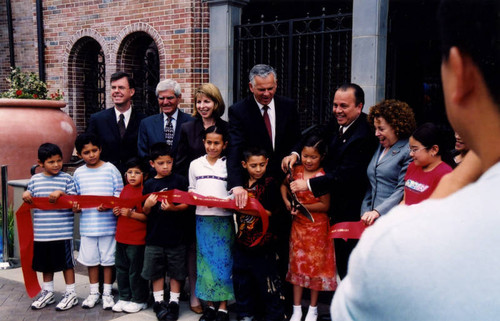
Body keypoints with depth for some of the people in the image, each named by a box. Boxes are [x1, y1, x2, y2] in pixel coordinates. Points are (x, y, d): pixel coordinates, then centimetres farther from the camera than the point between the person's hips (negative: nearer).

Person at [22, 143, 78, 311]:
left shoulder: (67, 178, -3)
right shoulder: (35, 179, 7)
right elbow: (30, 201, 15)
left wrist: (61, 193, -21)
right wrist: (26, 195, -6)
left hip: (63, 232, -4)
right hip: (41, 232, 4)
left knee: (67, 262, 5)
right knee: (45, 263, 17)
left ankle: (71, 294, 18)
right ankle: (47, 293, 33)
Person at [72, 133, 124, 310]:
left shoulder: (110, 169, -3)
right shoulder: (78, 173, 7)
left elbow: (120, 193, -4)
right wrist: (75, 207, -6)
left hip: (108, 224, -3)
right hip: (87, 224, 3)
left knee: (108, 259, 7)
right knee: (91, 259, 12)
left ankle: (107, 293, 21)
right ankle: (94, 292, 28)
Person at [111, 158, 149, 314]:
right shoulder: (124, 190, 10)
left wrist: (131, 214, -24)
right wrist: (117, 211, 3)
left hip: (137, 239, -7)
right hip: (121, 236, 7)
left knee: (136, 270, 2)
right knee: (121, 268, 15)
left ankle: (139, 300, 17)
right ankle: (124, 298, 29)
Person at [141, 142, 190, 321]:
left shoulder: (180, 181, -2)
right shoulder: (149, 185, 4)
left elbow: (186, 205, -3)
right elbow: (145, 213, 7)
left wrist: (173, 208, -20)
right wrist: (147, 205, -14)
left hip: (176, 236, -2)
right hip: (154, 236, 2)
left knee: (176, 272, 8)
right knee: (156, 271, 10)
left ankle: (174, 302, 22)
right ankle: (159, 302, 25)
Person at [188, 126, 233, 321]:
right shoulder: (195, 165, 10)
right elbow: (191, 190, 16)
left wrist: (225, 201, -14)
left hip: (223, 219, -2)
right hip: (202, 218, 2)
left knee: (223, 261, 0)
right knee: (205, 260, 6)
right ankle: (209, 305, 17)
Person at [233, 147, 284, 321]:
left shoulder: (269, 183, -7)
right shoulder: (242, 183, 8)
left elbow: (268, 212, -14)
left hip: (263, 242, -5)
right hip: (242, 240, 6)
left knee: (266, 277, 3)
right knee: (241, 278, 13)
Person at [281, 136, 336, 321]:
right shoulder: (296, 171, 0)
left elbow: (325, 205, -15)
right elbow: (284, 185, 17)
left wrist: (302, 206, -19)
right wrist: (286, 201, -1)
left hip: (317, 227, -4)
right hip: (298, 224, 5)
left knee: (315, 264, 7)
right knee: (297, 264, 9)